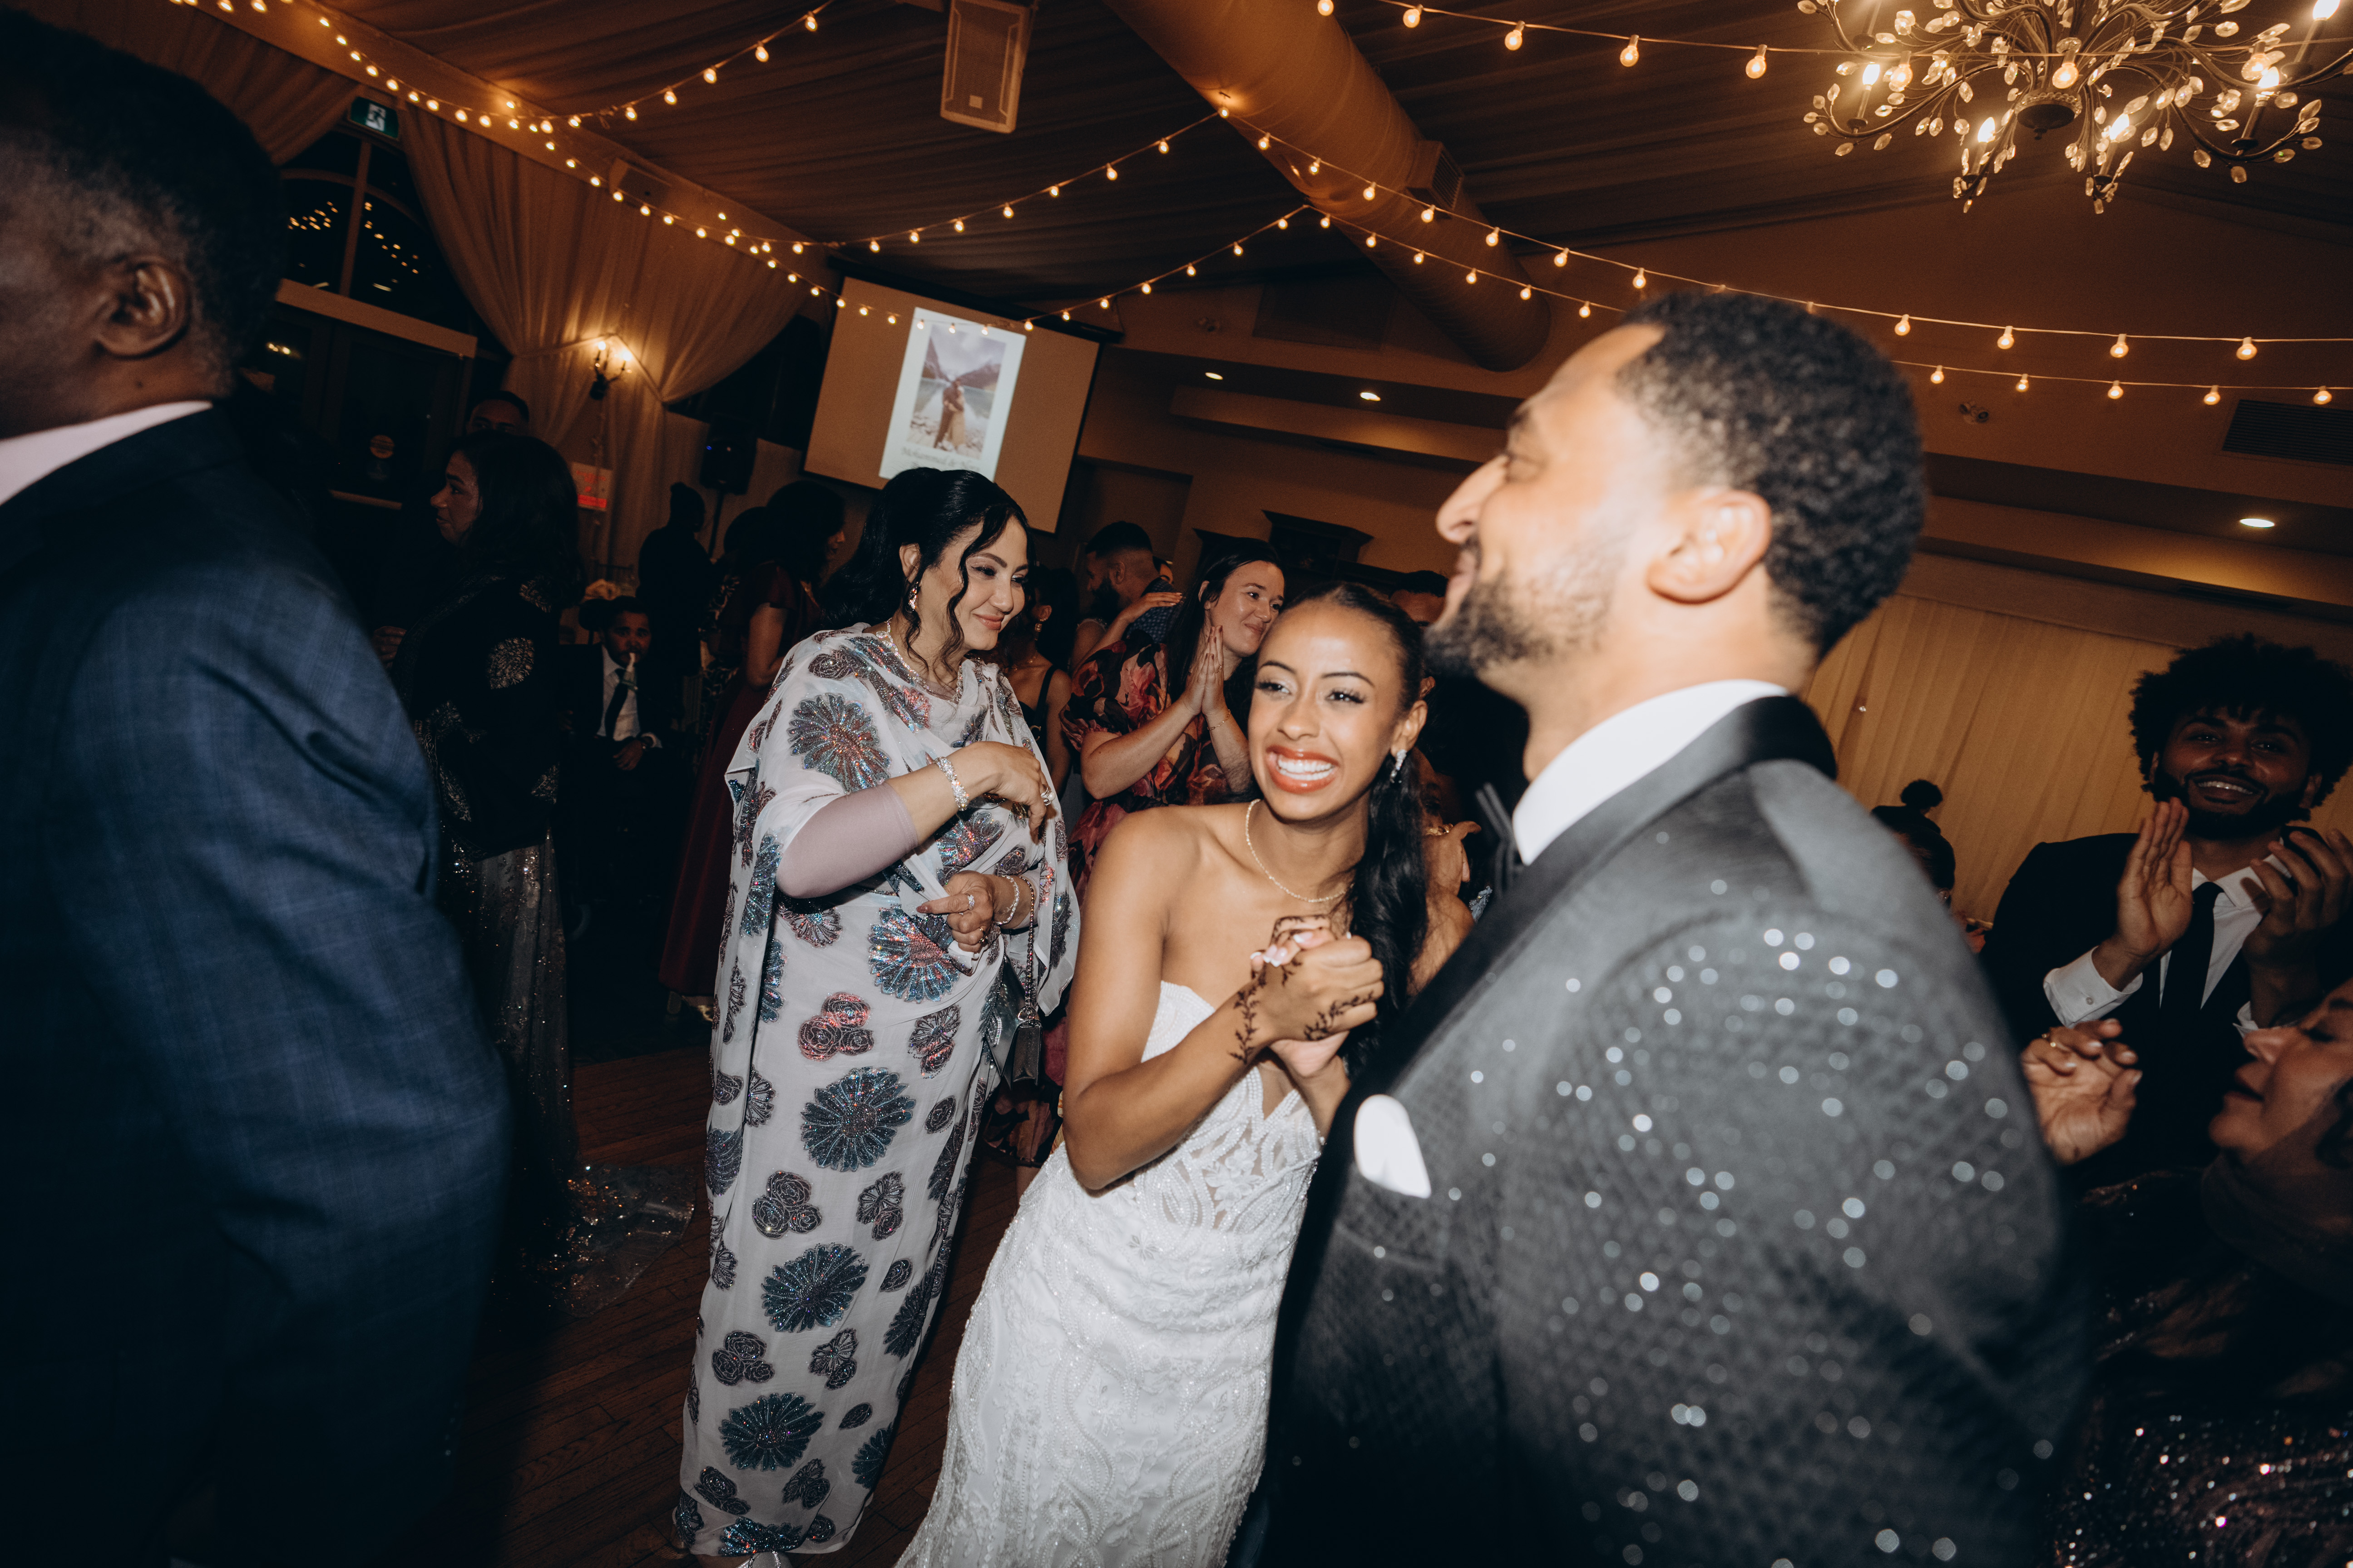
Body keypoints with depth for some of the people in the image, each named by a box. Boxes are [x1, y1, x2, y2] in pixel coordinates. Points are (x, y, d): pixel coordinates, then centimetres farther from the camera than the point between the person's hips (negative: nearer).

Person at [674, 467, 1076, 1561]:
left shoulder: (993, 697, 5)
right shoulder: (832, 675, -14)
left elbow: (1041, 875, 8)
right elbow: (800, 858, -31)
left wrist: (1005, 897, -15)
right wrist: (971, 774, -28)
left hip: (943, 1074, 6)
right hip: (822, 1068, -6)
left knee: (885, 1300, 20)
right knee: (780, 1296, 11)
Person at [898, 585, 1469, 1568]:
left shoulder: (1428, 935, -13)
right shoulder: (1158, 852, -19)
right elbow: (1095, 1146, -21)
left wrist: (1320, 1068, -28)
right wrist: (1259, 1017, -35)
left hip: (1238, 1341, 2)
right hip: (1083, 1301, -1)